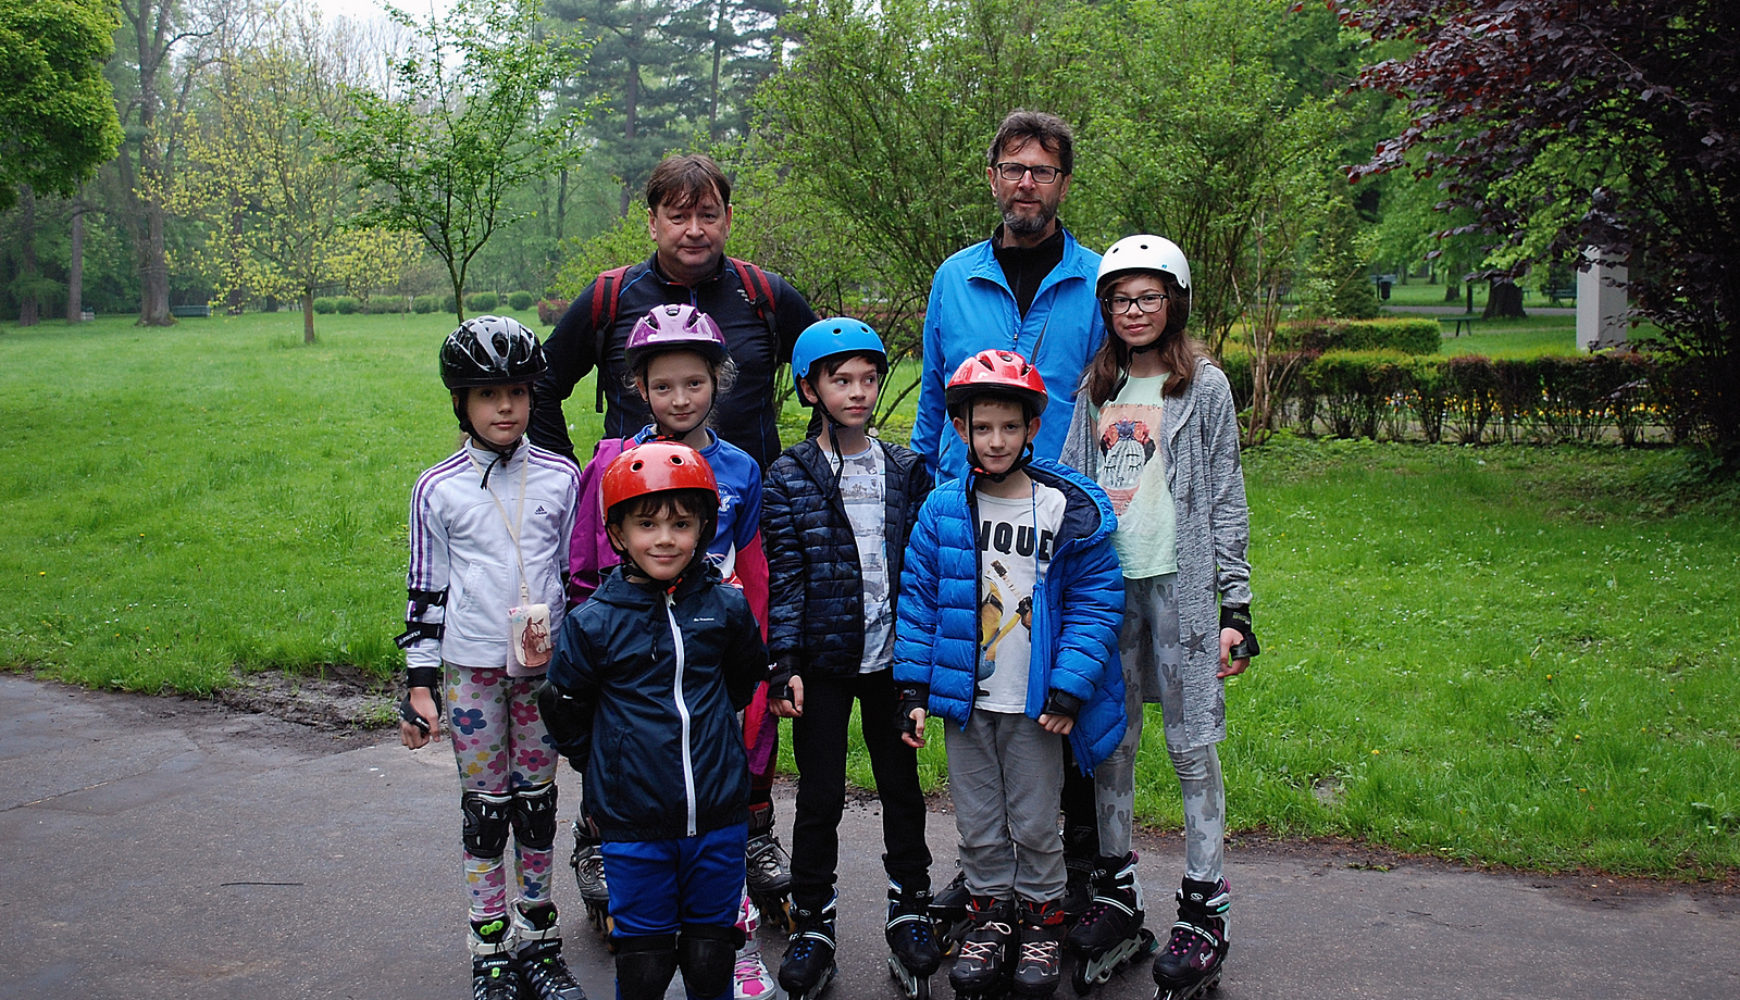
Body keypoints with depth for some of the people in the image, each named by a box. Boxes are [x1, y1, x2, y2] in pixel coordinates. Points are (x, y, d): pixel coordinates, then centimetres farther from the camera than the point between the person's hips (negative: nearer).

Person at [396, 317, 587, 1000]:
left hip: (545, 664, 1)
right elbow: (425, 590, 3)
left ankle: (538, 940, 21)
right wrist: (419, 684, 0)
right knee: (484, 805, 5)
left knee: (537, 800, 9)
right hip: (471, 666, -1)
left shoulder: (560, 478, 2)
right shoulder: (438, 489, -1)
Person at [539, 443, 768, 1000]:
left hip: (718, 814, 2)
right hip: (634, 822, -1)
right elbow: (566, 712, 5)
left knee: (712, 950, 14)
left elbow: (747, 677, 18)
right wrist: (603, 768, 10)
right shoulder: (594, 622, -8)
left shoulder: (726, 607, -3)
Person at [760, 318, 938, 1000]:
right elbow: (784, 578, -6)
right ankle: (813, 925, 17)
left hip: (892, 659, 3)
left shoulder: (905, 472, 5)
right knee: (820, 795, 4)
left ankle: (909, 912, 26)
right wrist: (786, 665, -12)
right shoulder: (790, 477, -3)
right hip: (823, 660, -2)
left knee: (901, 785, 11)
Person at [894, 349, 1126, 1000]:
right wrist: (914, 687, -1)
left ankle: (1042, 917, 29)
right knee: (978, 821, 13)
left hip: (1036, 705, -2)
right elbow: (918, 599, 4)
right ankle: (990, 912, 31)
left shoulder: (1072, 510, -8)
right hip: (964, 700, 2)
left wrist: (1067, 689, -13)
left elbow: (1096, 604, -6)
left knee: (1035, 823, 10)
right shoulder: (942, 511, -2)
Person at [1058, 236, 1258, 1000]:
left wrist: (1235, 605, -5)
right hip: (1106, 579, 4)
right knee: (1111, 739, 9)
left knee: (1192, 747, -1)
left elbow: (1227, 498, -1)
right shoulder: (1094, 386, 12)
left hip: (1180, 581, -4)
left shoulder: (1205, 385, 1)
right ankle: (1117, 888, 23)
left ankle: (1204, 913, 7)